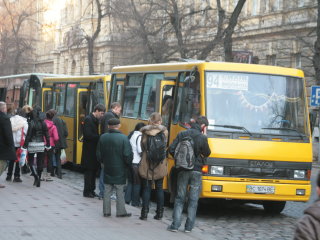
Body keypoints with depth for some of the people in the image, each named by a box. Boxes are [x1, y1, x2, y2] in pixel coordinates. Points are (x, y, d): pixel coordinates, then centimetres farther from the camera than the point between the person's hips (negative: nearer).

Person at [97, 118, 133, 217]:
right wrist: (128, 164, 2)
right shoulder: (123, 138, -16)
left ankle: (106, 211, 14)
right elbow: (127, 155, -16)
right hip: (120, 171, -3)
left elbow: (99, 154, 3)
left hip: (107, 169, 3)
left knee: (107, 191, 12)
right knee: (120, 192, 6)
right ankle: (121, 212, 10)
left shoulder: (103, 137, -3)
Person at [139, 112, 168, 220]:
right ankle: (159, 213, 14)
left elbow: (142, 147, -1)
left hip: (146, 165, -1)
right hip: (160, 166, 1)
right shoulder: (164, 132, -4)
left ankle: (144, 213, 2)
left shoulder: (145, 131, -6)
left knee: (146, 188, 6)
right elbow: (165, 146, 6)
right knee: (159, 188, 12)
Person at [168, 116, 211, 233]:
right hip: (196, 171, -2)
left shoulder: (182, 134, 1)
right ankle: (189, 226, 5)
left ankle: (175, 225, 3)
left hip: (183, 170, 2)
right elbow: (207, 153, 3)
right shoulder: (202, 137, -8)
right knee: (193, 200, 6)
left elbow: (171, 149, -1)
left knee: (179, 199, 9)